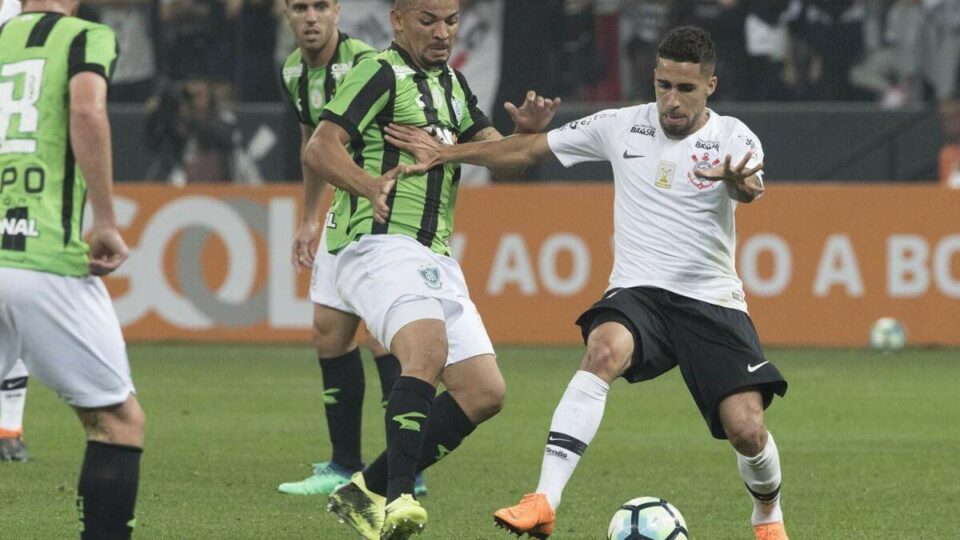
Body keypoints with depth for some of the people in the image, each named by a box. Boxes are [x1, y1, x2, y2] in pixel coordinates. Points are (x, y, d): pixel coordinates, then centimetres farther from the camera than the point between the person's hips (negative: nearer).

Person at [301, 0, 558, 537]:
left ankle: (368, 493, 8)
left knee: (486, 392, 2)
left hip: (434, 257, 9)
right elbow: (320, 149, -15)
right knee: (429, 349, -34)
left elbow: (501, 161, 18)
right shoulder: (381, 73, -5)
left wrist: (529, 131, -4)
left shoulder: (452, 84, 20)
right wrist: (369, 185, -34)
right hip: (380, 245, -9)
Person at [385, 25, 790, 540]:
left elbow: (750, 188, -27)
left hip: (713, 301, -1)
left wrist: (738, 183, -52)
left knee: (746, 428, -13)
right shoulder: (622, 126, 3)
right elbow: (528, 149, 13)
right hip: (638, 291, 1)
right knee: (604, 349, -34)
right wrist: (445, 154, 10)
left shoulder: (732, 138, -4)